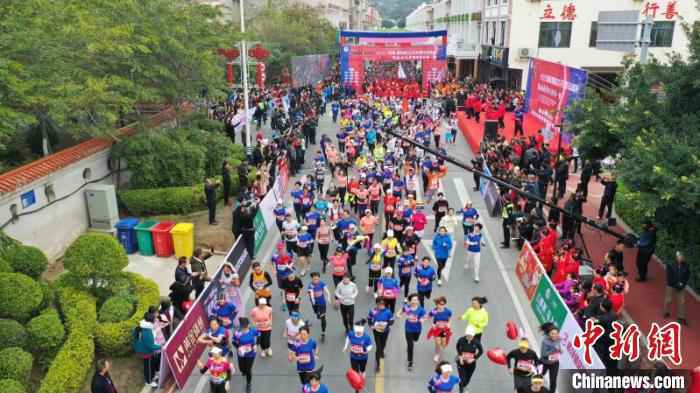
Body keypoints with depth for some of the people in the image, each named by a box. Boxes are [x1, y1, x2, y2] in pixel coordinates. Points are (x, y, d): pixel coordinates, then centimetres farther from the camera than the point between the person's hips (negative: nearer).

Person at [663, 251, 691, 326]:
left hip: (681, 286, 3)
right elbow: (669, 276, -15)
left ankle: (681, 317, 19)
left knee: (682, 301, 7)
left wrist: (682, 283, -11)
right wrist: (675, 284, -16)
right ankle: (666, 312, 34)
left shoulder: (686, 265, -8)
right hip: (671, 285, -3)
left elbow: (687, 275, 0)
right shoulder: (670, 265, -18)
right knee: (668, 300, 11)